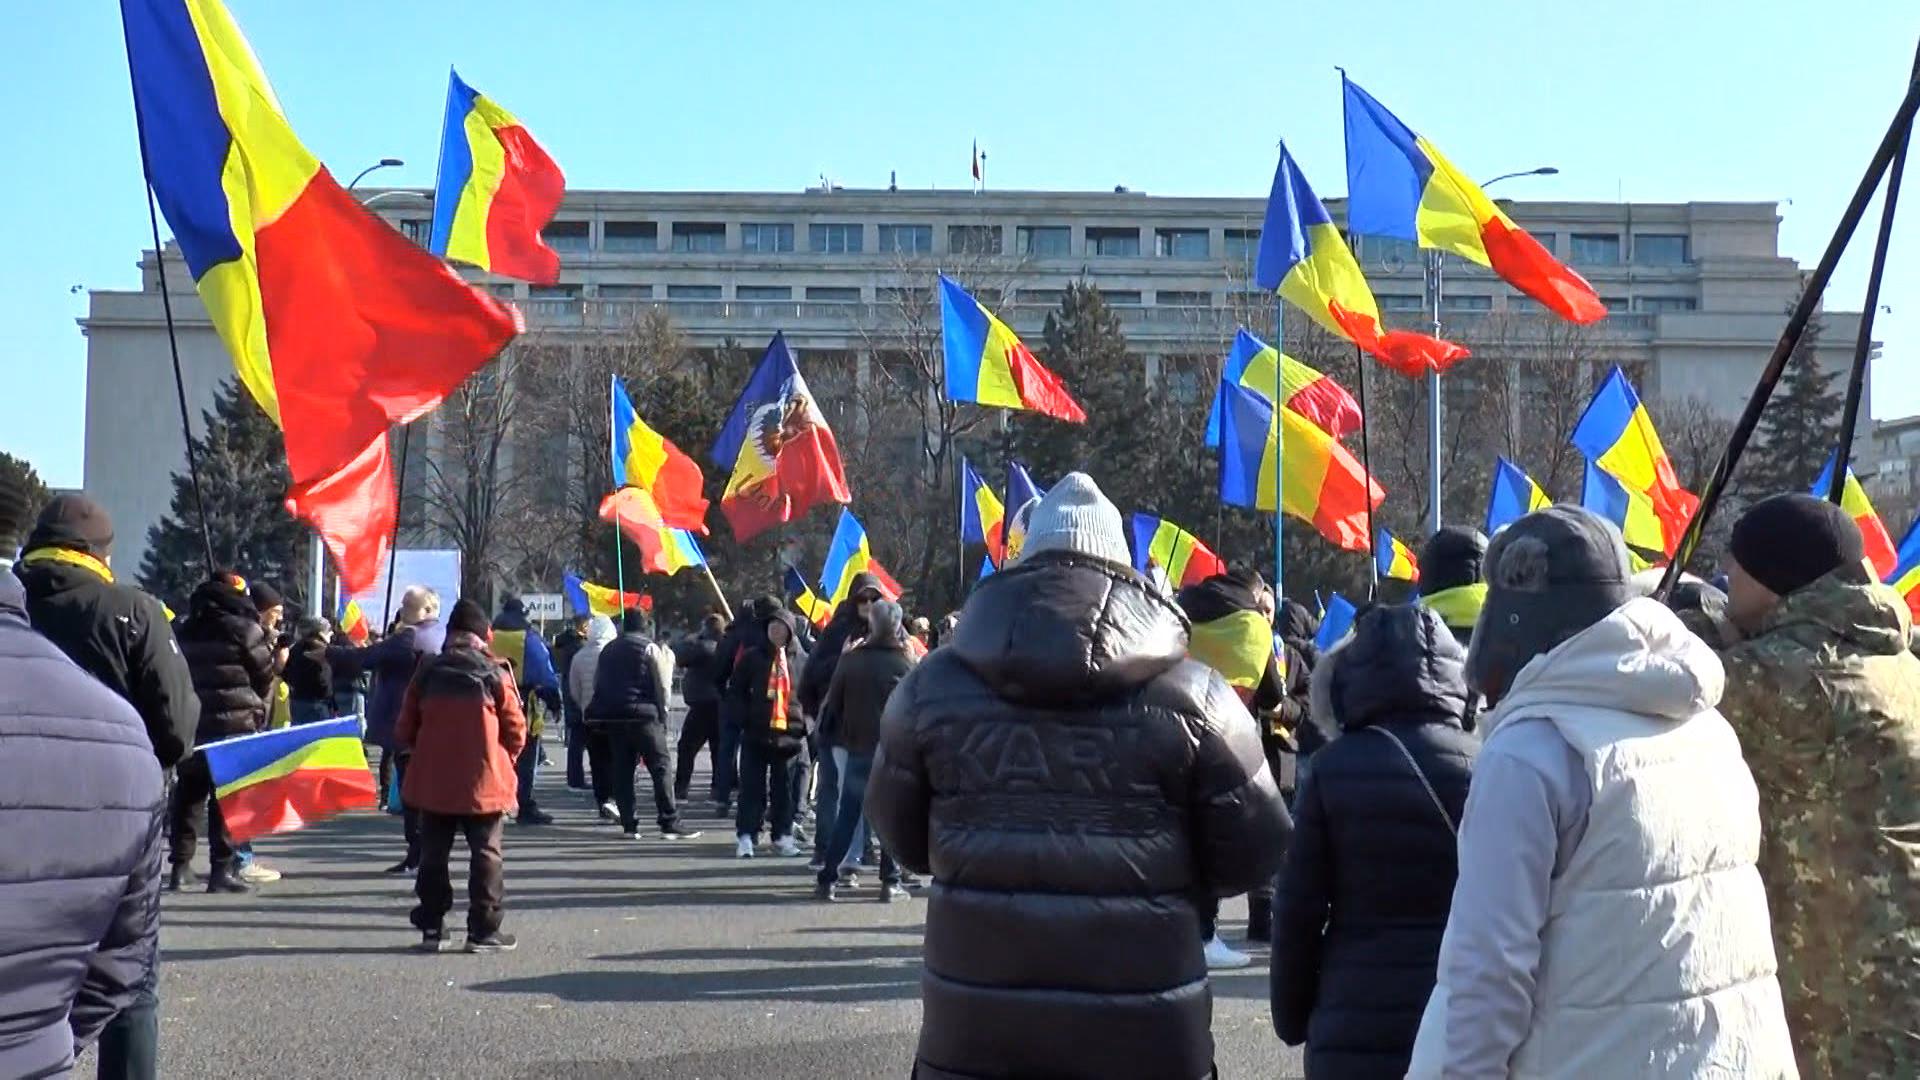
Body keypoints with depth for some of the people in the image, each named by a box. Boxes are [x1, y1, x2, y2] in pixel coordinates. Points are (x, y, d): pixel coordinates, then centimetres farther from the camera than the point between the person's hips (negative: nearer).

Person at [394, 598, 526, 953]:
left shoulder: (427, 674, 2)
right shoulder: (496, 674, -6)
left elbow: (404, 730, 5)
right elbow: (516, 731, -4)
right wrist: (503, 759, 15)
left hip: (432, 782, 3)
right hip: (483, 781, -3)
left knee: (433, 854, 12)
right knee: (486, 855, 4)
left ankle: (431, 927, 14)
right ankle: (483, 930, 2)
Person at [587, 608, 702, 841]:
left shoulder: (608, 650, 14)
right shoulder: (649, 648, -2)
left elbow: (597, 684, 15)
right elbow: (662, 686, -5)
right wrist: (662, 708, 10)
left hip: (611, 716, 5)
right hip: (643, 715, -5)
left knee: (621, 771, 8)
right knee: (661, 767, -3)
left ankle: (628, 825, 5)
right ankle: (669, 824, -9)